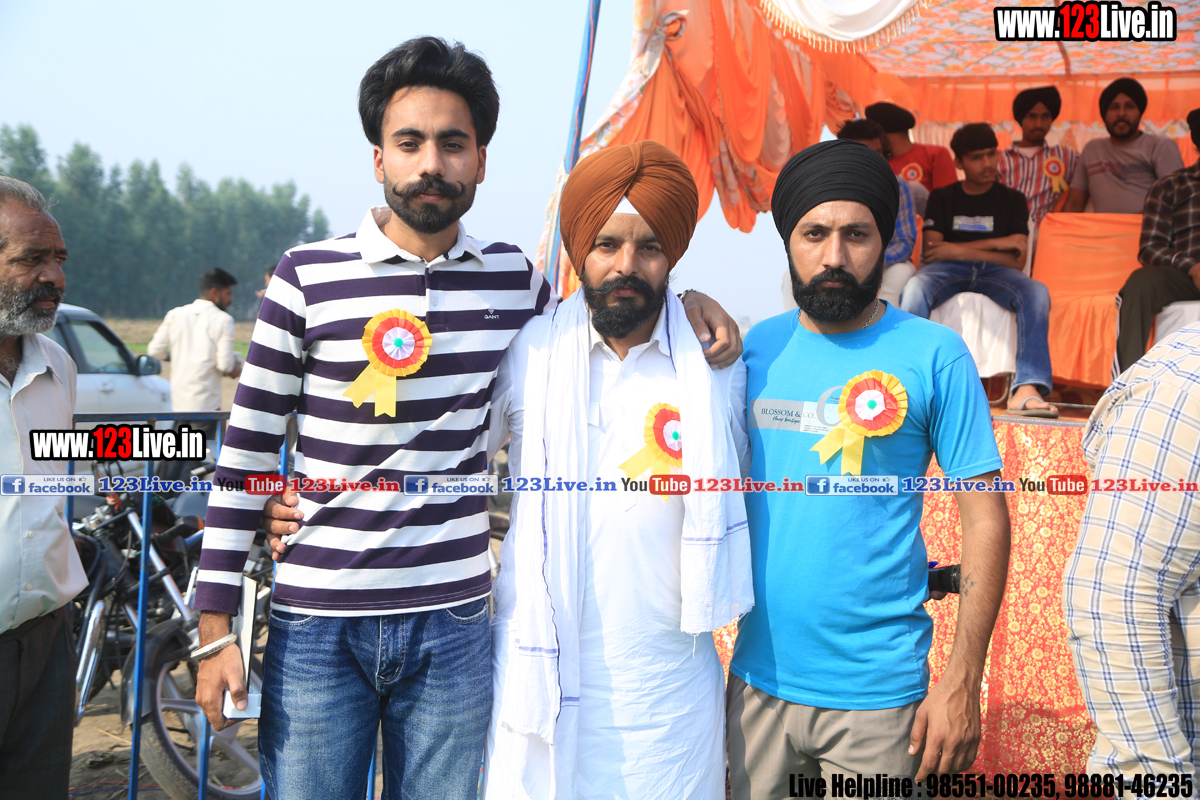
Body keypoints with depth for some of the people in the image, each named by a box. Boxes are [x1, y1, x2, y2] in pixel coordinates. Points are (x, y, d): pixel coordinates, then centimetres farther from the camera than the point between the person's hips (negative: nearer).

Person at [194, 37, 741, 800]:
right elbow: (247, 452, -2)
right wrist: (216, 628, -3)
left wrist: (683, 296, 4)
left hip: (454, 625, 2)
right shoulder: (309, 276, -4)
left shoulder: (512, 277, 3)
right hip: (318, 625, -2)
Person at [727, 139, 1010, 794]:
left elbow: (985, 518, -9)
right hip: (758, 678, 3)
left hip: (878, 693, -3)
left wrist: (962, 680, -12)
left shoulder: (934, 355, -9)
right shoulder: (757, 347, 2)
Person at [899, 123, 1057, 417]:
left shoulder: (1012, 200, 19)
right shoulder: (942, 197, 18)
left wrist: (958, 249, -2)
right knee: (915, 288, -36)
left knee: (1037, 292, -32)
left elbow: (1016, 261, 6)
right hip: (948, 271, -1)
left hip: (995, 272, 1)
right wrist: (996, 244, 0)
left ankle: (1027, 389, -43)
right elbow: (929, 252, 1)